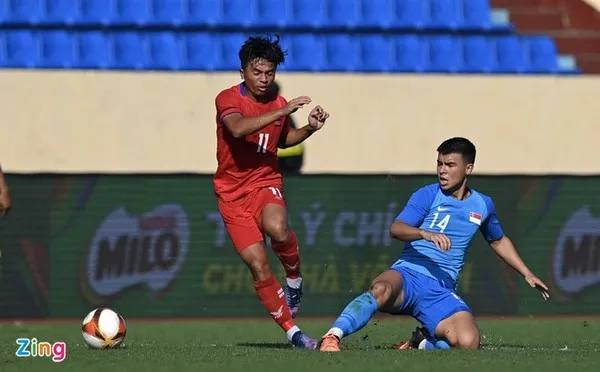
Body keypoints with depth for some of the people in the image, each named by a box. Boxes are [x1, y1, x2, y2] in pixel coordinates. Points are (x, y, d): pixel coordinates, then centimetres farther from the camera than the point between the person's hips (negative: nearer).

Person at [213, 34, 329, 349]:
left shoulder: (278, 105, 4)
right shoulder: (228, 99, -10)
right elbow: (238, 128, -33)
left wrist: (309, 129, 7)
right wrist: (282, 112, -35)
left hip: (266, 184, 2)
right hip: (233, 193, -2)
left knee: (277, 229, -33)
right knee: (258, 265, -10)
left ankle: (294, 280, -4)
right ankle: (293, 332, -2)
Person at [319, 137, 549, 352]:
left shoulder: (483, 205, 16)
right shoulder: (428, 195, 2)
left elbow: (499, 241, 35)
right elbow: (396, 228, -13)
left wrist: (527, 274, 33)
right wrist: (427, 234, -32)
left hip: (441, 292, 3)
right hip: (408, 274, -3)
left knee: (468, 343, -24)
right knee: (381, 289, -41)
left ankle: (422, 342, 6)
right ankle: (332, 338, -40)